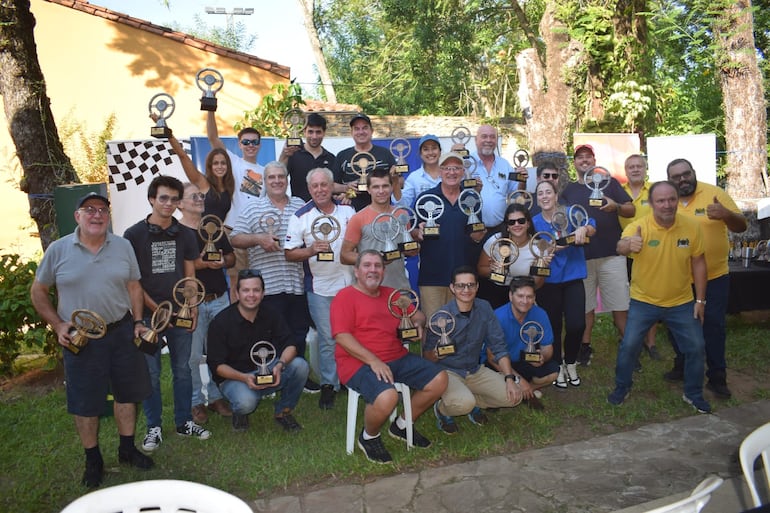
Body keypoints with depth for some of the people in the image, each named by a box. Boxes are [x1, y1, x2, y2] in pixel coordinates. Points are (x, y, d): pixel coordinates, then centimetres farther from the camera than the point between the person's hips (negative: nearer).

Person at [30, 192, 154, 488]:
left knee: (127, 392, 12)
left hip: (121, 332, 3)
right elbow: (38, 292, 3)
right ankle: (93, 460, 25)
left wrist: (137, 322, 0)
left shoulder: (123, 247, 1)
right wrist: (57, 325, -6)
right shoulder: (58, 250, -5)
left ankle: (127, 449, 30)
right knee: (85, 401, 7)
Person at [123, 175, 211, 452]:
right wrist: (155, 308, -10)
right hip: (148, 314, -3)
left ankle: (184, 421, 25)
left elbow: (190, 275, 9)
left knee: (182, 370, 11)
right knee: (150, 373, 5)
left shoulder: (185, 235, 5)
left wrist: (193, 309, 0)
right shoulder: (134, 235, -5)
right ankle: (154, 427, 20)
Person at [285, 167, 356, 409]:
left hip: (350, 283, 3)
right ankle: (328, 385, 17)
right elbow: (289, 254, -6)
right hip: (320, 287, -3)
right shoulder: (300, 217, -5)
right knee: (327, 338, 2)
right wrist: (311, 250, -24)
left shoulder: (348, 211, 5)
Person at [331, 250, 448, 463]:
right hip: (359, 363, -7)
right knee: (387, 397, -34)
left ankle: (402, 426, 16)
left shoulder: (391, 295, 18)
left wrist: (417, 323, -1)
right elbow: (342, 336, -15)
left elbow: (418, 315, 25)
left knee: (439, 379, -5)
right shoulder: (345, 297, -4)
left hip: (397, 358, 8)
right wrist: (373, 361, -22)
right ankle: (368, 437, 1)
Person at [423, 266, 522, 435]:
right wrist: (436, 353, -35)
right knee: (463, 403, -34)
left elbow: (499, 346, -2)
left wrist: (509, 378, -11)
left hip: (476, 370, 5)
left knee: (514, 396, -11)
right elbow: (427, 355, -11)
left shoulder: (484, 309, -4)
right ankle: (442, 409, 3)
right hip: (447, 371, -5)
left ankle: (472, 403, 15)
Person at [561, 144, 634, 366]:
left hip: (612, 255, -1)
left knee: (620, 305, -1)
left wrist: (616, 207, -14)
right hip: (581, 257, 2)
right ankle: (585, 346, 20)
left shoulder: (609, 183, 8)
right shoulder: (568, 190, 12)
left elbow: (631, 210, 6)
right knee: (585, 305, 9)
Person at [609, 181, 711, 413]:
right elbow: (621, 247, -40)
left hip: (681, 302, 2)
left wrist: (700, 299, 1)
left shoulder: (691, 226, -11)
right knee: (629, 345, -5)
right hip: (643, 301, -2)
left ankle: (694, 394, 30)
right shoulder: (639, 226, -19)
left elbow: (698, 263, -1)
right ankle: (622, 388, 19)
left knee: (696, 347, 7)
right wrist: (628, 244, -65)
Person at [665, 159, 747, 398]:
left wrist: (726, 214, -31)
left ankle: (717, 377, 16)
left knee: (714, 327, 2)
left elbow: (741, 226, -9)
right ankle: (682, 366, 33)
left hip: (714, 277, -2)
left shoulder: (715, 194, -9)